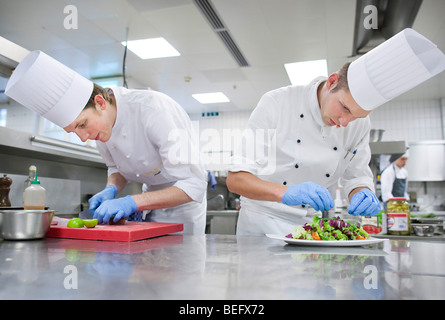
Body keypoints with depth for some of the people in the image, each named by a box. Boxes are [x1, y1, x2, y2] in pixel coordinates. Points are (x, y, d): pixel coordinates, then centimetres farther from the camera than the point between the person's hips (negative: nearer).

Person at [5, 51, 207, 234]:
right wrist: (111, 189, -13)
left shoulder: (155, 110, -32)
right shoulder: (99, 123, -10)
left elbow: (194, 185, -34)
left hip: (183, 202, -6)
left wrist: (132, 202, -39)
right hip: (153, 201, 6)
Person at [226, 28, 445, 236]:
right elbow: (236, 178, -18)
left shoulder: (360, 124, -1)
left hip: (312, 224, 4)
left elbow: (356, 176, 9)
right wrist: (285, 192, -35)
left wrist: (363, 194, -15)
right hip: (263, 222, -3)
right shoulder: (277, 103, -14)